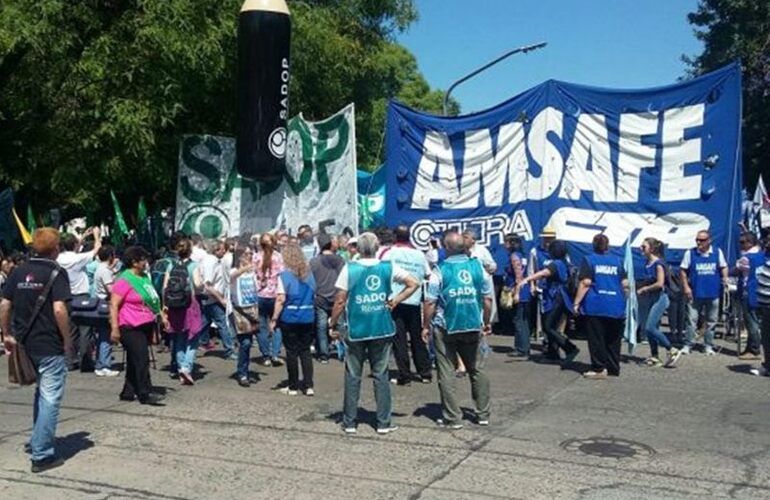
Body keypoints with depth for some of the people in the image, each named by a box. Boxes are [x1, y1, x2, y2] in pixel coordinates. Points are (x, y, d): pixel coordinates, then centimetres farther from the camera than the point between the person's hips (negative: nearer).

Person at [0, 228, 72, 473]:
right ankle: (42, 455, 3)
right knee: (50, 399, 1)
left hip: (25, 344, 7)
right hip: (50, 346, -7)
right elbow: (59, 309, -20)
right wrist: (67, 339, -10)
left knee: (41, 393, 25)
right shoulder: (56, 273, -12)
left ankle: (38, 442, 34)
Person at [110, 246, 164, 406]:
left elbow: (152, 301, 24)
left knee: (134, 360, 14)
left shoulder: (144, 277, 14)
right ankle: (145, 394, -9)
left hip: (145, 326, 9)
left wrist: (160, 315, 20)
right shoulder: (124, 280, -12)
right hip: (131, 328, -8)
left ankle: (128, 392, 22)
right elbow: (113, 305, -16)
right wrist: (115, 328, -21)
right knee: (141, 360, -11)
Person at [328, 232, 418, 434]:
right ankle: (384, 423, 13)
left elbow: (340, 301, -8)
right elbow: (413, 284, 3)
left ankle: (349, 422, 15)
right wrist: (396, 300, 4)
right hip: (382, 329, 2)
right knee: (381, 375, 9)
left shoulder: (349, 269, -7)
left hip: (356, 329, -1)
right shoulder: (388, 267, -1)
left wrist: (333, 323, 3)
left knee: (353, 376, 8)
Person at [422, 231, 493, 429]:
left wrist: (426, 326, -1)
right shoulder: (478, 266, 1)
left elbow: (430, 302, -11)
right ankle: (483, 414, 23)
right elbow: (488, 298, 5)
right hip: (473, 326, 4)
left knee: (446, 372, 5)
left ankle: (453, 417, 8)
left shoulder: (440, 270, -10)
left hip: (446, 327, -3)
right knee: (477, 369, 15)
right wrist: (486, 322, 17)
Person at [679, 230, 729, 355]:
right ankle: (688, 345, 3)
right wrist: (686, 286, -6)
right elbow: (683, 270, 2)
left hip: (713, 293, 2)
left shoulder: (717, 252, 4)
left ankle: (709, 346, 20)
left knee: (711, 321, 9)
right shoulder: (690, 253, -1)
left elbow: (723, 267, 12)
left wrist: (725, 279, -6)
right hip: (695, 293, -2)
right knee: (692, 319, -4)